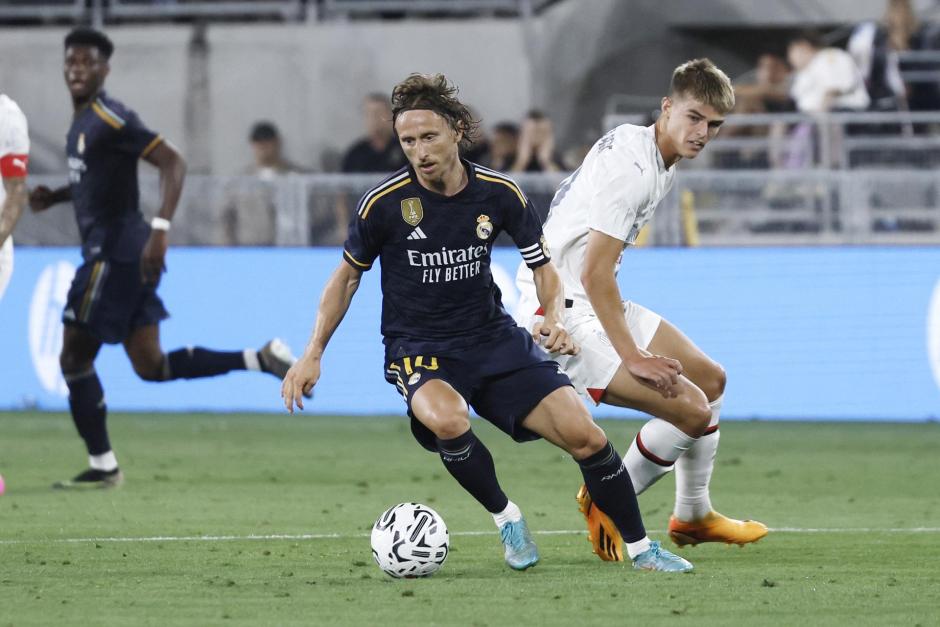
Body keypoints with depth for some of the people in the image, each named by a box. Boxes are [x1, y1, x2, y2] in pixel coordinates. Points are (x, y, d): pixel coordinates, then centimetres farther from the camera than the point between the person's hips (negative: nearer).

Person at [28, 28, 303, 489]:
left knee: (74, 359, -2)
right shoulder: (82, 120, 16)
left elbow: (172, 162, -20)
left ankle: (101, 465, 5)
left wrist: (161, 230, -29)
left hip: (115, 255, -10)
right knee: (151, 367, 9)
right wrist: (54, 197, 15)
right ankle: (261, 359, 8)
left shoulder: (108, 119, -13)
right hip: (110, 254, 10)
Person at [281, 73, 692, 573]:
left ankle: (638, 546, 10)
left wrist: (555, 318, -12)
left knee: (584, 435, -10)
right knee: (448, 420, -37)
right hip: (417, 349, -3)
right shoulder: (385, 202, -12)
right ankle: (507, 519, -12)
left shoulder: (498, 193, -6)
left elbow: (542, 266, 8)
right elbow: (348, 274, 4)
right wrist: (312, 356, 0)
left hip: (493, 339, 3)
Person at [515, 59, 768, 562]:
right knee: (691, 409, -18)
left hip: (597, 306, 11)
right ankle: (606, 503, 3)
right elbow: (594, 275, -25)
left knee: (710, 380, 20)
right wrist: (632, 356, -24)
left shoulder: (661, 162, 11)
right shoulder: (630, 165, -22)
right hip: (564, 316, -11)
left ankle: (693, 516, 34)